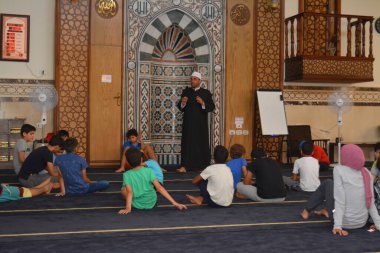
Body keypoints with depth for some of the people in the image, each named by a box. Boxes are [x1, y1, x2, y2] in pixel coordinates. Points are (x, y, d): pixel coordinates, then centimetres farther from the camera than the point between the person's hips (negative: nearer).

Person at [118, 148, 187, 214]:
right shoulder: (149, 171, -13)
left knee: (123, 189, 23)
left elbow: (129, 192, -25)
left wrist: (128, 208, -33)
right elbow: (159, 187, -20)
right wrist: (174, 203, -21)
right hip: (151, 203, 2)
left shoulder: (127, 174, -14)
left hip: (137, 205, -2)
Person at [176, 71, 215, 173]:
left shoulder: (206, 93, 4)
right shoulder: (186, 91, 8)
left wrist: (203, 103, -17)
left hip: (201, 124, -1)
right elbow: (180, 108, 7)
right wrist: (183, 102, -14)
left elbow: (212, 107, -2)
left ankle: (203, 165, 14)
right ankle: (185, 166, -6)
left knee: (202, 144, 3)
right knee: (187, 143, -4)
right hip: (188, 123, 1)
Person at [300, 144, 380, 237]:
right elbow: (371, 202, -1)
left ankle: (307, 211, 33)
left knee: (328, 183, 19)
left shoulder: (339, 169, -14)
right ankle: (327, 211, 46)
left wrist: (338, 226, -19)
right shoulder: (367, 173, 0)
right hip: (362, 222, 5)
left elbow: (340, 200, -19)